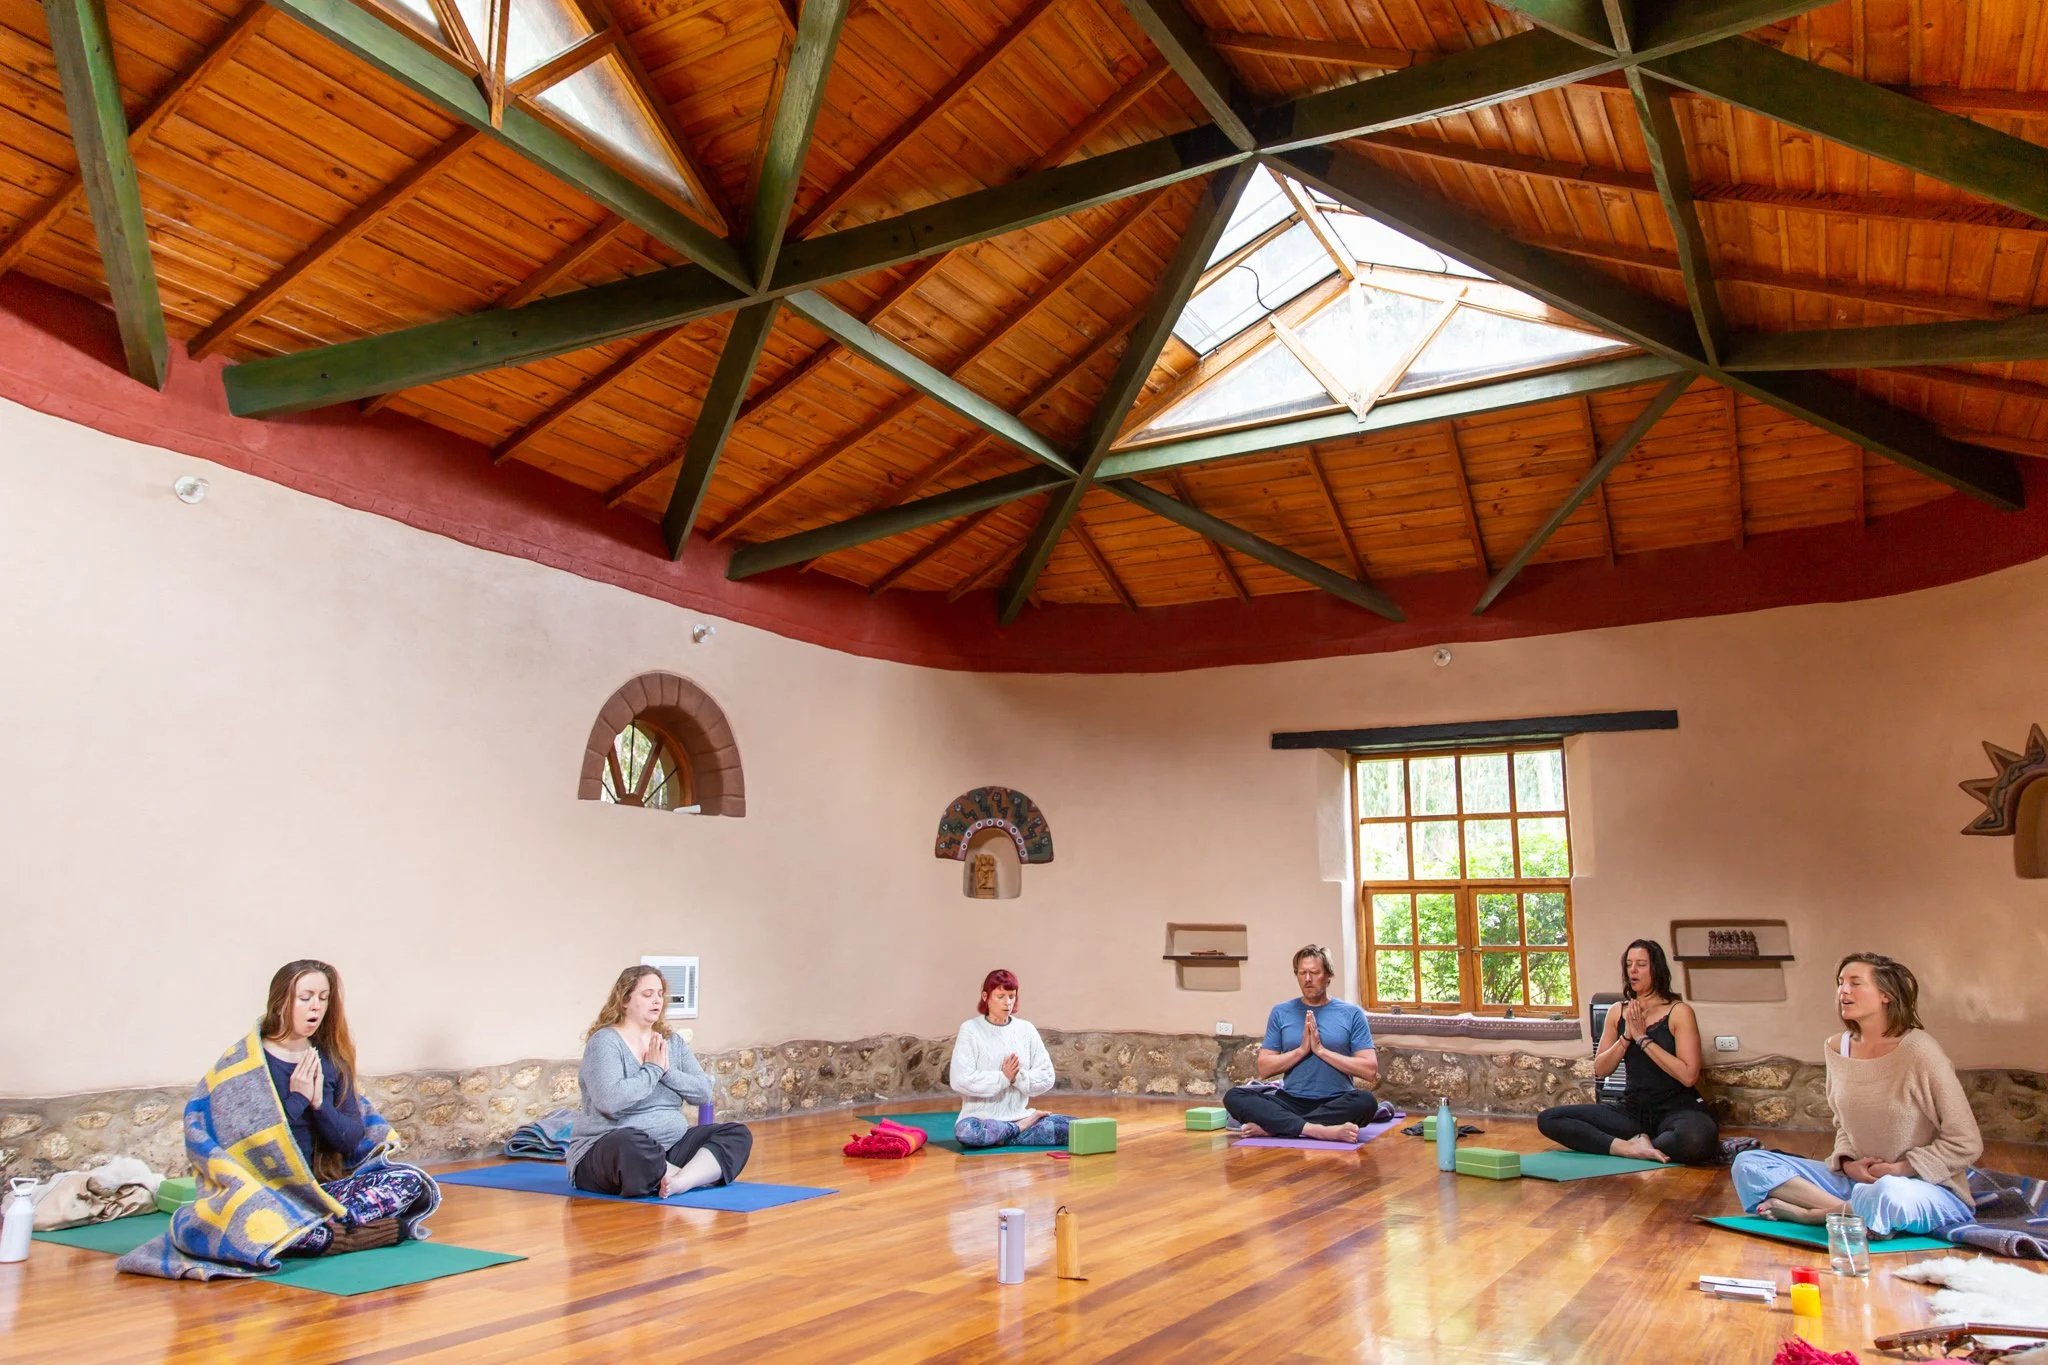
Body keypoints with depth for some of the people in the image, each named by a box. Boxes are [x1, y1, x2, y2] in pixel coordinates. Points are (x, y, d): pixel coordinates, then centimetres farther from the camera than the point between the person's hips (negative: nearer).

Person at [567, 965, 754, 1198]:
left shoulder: (672, 1042, 12)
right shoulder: (605, 1041, -9)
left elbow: (704, 1092, 3)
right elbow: (609, 1099, -26)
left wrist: (668, 1072, -12)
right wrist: (653, 1069, -14)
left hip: (669, 1147, 7)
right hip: (609, 1150, -7)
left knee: (737, 1134, -10)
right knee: (631, 1145, -42)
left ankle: (679, 1181, -33)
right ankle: (703, 1174, -21)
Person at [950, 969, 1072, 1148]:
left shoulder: (1026, 1029, 6)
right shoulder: (970, 1029, -4)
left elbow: (1046, 1077, 3)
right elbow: (960, 1080, -13)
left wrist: (1018, 1078, -15)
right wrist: (1003, 1077, -14)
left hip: (1018, 1116, 2)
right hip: (982, 1118, -2)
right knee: (966, 1131, -37)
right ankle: (1023, 1127, -11)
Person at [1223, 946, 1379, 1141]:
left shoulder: (1352, 1014, 5)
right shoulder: (1281, 1012, 10)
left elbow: (1370, 1071, -3)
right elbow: (1264, 1068, 6)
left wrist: (1321, 1050, -9)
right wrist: (1302, 1050, -8)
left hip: (1336, 1103, -1)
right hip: (1292, 1101, 1)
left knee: (1365, 1102, -35)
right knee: (1234, 1096, -23)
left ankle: (1272, 1126, -28)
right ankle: (1319, 1130, -37)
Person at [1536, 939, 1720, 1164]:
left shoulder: (1679, 1012, -7)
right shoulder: (1618, 1012, 8)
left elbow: (1688, 1075, -16)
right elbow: (1600, 1070, 5)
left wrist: (1643, 1038, -15)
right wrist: (1626, 1036, -9)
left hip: (1675, 1109, -5)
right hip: (1633, 1111, 5)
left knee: (1697, 1139, -43)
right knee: (1548, 1119, -12)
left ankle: (1636, 1144, -15)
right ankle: (1633, 1148, -20)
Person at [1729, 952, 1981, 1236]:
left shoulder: (1918, 1051, -14)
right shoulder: (1837, 1048, 5)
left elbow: (1966, 1144, -10)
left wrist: (1899, 1169, -13)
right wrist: (1847, 1163, -3)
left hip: (1928, 1188, -6)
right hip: (1856, 1179, 6)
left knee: (1889, 1195, -43)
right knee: (1748, 1163, -8)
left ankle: (1813, 1212, -17)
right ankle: (1849, 1212, -22)